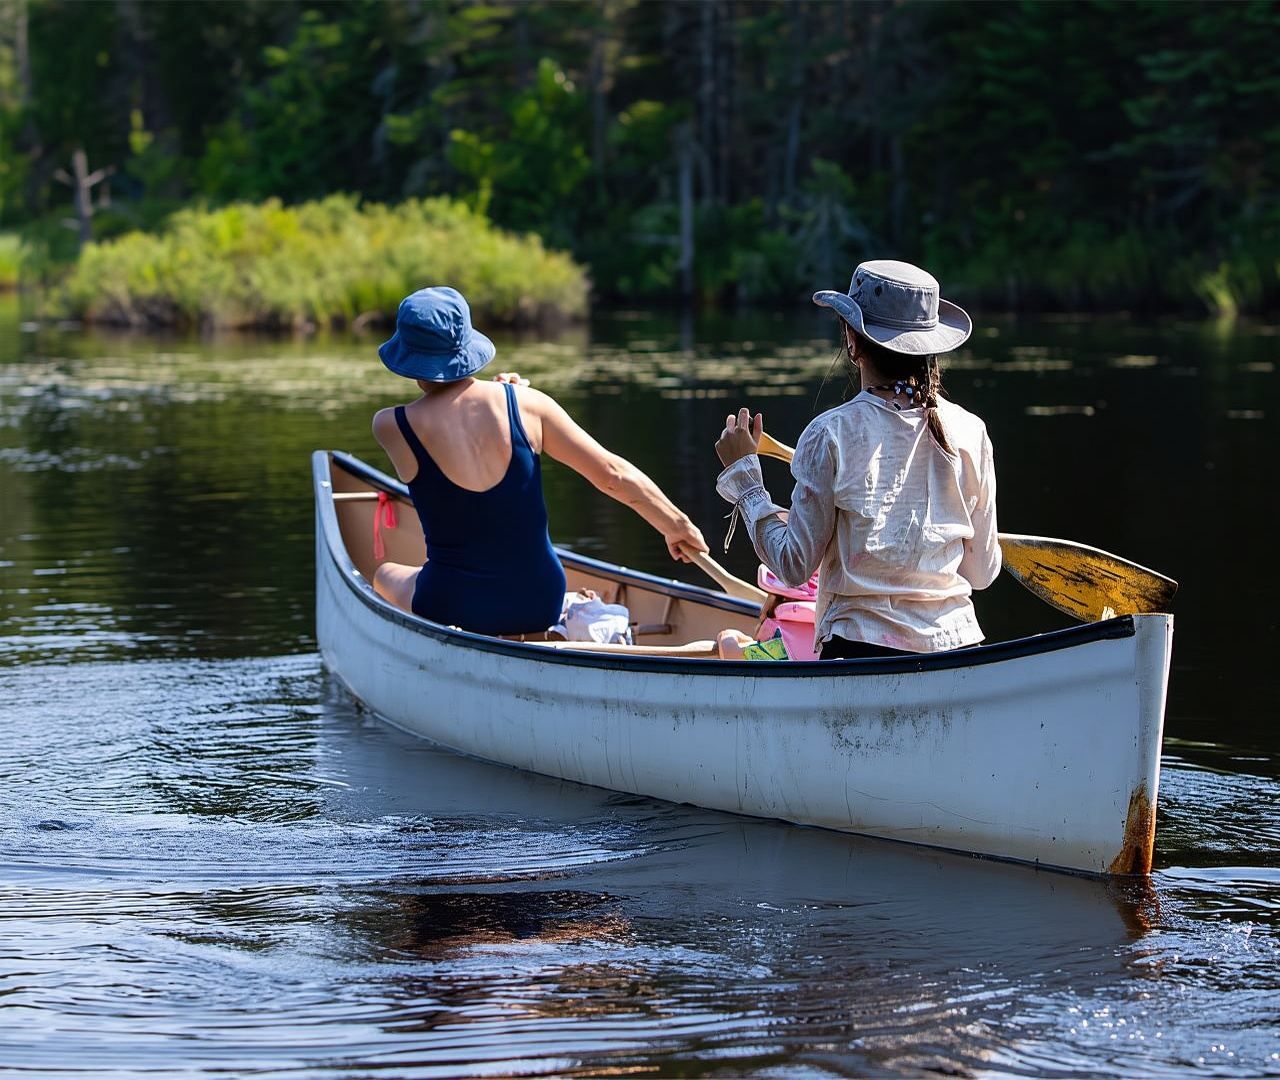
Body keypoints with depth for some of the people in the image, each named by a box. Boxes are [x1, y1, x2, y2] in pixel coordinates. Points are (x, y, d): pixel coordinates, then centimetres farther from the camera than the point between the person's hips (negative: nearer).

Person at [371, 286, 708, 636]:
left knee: (386, 574, 33)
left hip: (448, 612, -3)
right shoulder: (524, 403, -9)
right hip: (540, 605, 3)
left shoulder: (391, 427, -13)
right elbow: (614, 473, -7)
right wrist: (677, 525, 5)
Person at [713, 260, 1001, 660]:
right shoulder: (970, 433, 4)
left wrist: (743, 475, 9)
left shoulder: (832, 434, -6)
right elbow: (982, 573, 10)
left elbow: (794, 566, -2)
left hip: (860, 643, -4)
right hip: (956, 642, 4)